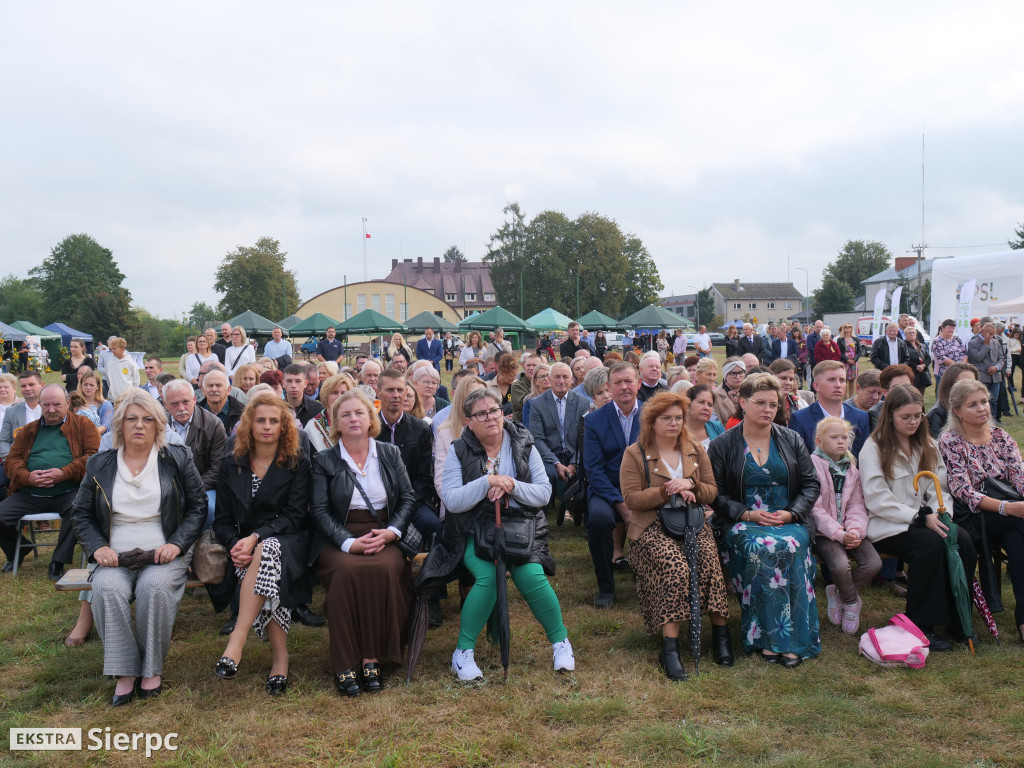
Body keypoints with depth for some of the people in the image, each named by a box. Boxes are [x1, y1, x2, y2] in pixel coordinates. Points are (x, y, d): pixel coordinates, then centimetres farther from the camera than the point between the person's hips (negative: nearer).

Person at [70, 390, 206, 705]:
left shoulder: (177, 459, 8)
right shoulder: (99, 465, 12)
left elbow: (198, 507, 6)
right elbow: (81, 514, 14)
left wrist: (176, 544, -9)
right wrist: (97, 547, -5)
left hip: (164, 555, -1)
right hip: (115, 558, 2)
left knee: (154, 586, -34)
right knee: (107, 588, -32)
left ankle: (152, 670, -18)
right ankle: (124, 673, -21)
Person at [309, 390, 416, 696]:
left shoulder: (390, 454, 14)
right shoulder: (324, 461, 7)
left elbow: (408, 498, 9)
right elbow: (320, 510, -1)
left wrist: (391, 531, -9)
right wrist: (349, 543, -16)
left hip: (384, 536, 1)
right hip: (339, 539, -1)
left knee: (384, 569, -33)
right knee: (347, 571, -34)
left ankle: (373, 659, -25)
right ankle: (344, 666, -27)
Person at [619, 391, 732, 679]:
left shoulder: (695, 451, 17)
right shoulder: (634, 454, 3)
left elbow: (712, 491, 13)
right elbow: (631, 498, -6)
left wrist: (690, 485, -8)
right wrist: (668, 491, -14)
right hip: (653, 526, -4)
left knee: (709, 561, -28)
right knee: (676, 566, -32)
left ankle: (720, 631, -15)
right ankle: (670, 647, -29)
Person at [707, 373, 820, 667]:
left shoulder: (792, 441, 13)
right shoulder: (721, 446, 6)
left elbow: (811, 485, 10)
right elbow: (716, 495, 1)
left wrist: (791, 513, -7)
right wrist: (748, 514, -14)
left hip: (790, 521, 2)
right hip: (743, 523, -1)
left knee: (790, 545, -34)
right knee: (760, 547, -35)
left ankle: (792, 638, -26)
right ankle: (771, 637, -24)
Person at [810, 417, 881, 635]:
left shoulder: (852, 469, 12)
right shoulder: (813, 466, -8)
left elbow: (857, 505, 8)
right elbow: (815, 509, -12)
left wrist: (856, 531, -11)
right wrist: (838, 534, -19)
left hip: (849, 531, 6)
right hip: (824, 532, -6)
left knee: (873, 563, -17)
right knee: (840, 565, -29)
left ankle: (837, 593, 7)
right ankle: (851, 601, 4)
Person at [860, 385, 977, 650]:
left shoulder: (927, 445, 16)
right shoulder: (874, 447, -4)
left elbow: (939, 488, 12)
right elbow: (878, 501, -12)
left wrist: (941, 514, -10)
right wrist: (920, 517, -17)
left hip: (923, 520, 6)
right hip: (887, 526, -5)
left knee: (963, 543, -24)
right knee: (931, 544, -32)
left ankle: (957, 618, -9)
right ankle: (920, 625, -21)